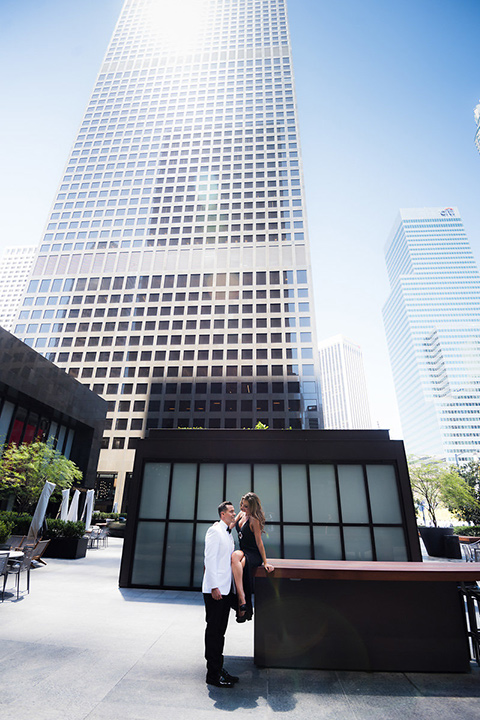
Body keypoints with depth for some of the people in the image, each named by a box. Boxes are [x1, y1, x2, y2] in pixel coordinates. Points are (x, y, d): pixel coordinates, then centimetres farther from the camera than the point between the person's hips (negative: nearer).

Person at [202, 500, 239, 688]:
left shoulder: (229, 534, 14)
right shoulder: (214, 531, -14)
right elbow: (210, 559, -18)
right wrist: (214, 587, -20)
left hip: (225, 589, 9)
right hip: (214, 589, -8)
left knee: (220, 631, 17)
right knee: (213, 631, 2)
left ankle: (218, 669, 29)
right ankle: (213, 674, 14)